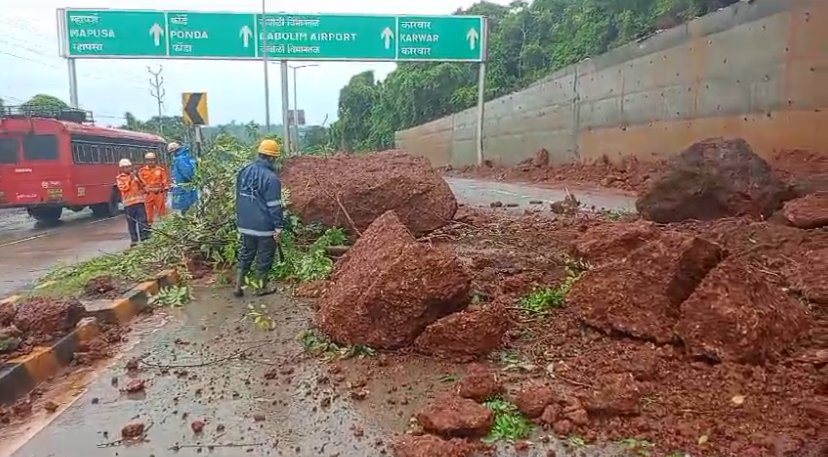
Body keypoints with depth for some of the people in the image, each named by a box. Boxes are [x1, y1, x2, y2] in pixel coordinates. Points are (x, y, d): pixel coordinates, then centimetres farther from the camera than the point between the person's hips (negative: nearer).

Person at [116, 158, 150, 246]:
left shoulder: (135, 175, 14)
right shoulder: (120, 178, 4)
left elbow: (142, 185, 10)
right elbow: (123, 188, -9)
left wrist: (137, 177, -3)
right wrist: (130, 179, -12)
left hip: (139, 200, 3)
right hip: (128, 203, -2)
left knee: (142, 219, -2)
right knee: (131, 222, 1)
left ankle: (145, 237, 3)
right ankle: (134, 240, 7)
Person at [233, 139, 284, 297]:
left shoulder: (244, 170, 5)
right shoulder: (271, 177, -19)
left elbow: (238, 197, 14)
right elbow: (274, 206, -18)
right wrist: (278, 227, -12)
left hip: (245, 223, 7)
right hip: (264, 225, -7)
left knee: (245, 254, 19)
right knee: (264, 257, 9)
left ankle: (238, 287, 21)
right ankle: (261, 288, 21)